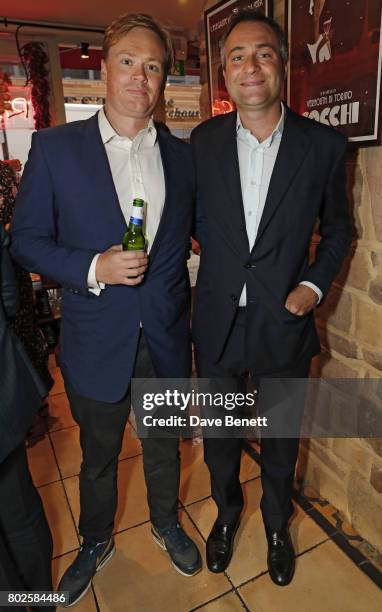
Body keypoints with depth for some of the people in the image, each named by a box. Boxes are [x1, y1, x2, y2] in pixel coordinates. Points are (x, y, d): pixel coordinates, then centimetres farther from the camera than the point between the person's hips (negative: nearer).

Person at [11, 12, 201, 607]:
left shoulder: (183, 155, 2)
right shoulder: (55, 147, -6)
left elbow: (199, 230, 9)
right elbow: (27, 241, -5)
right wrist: (93, 267, -21)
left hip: (167, 339, 2)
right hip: (97, 342, -1)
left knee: (164, 447, 23)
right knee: (98, 457, 21)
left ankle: (167, 523, 52)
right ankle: (96, 542, 50)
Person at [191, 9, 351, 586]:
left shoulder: (324, 144, -6)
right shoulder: (203, 140, -2)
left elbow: (337, 226, 6)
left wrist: (316, 284, -7)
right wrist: (217, 251, -2)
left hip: (284, 323, -1)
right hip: (217, 324, 2)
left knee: (281, 441, 19)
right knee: (219, 436, 20)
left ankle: (276, 523, 49)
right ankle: (227, 513, 50)